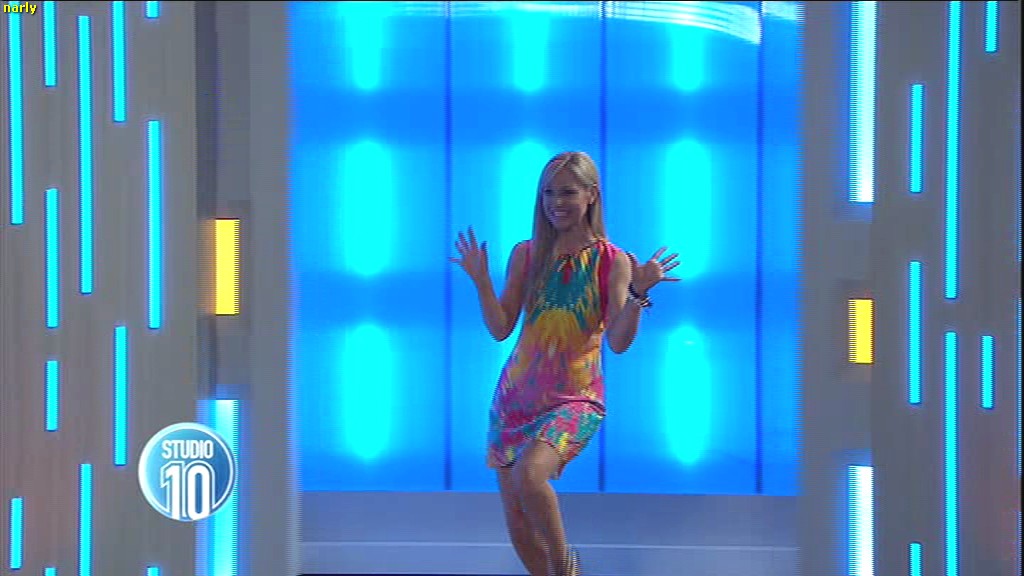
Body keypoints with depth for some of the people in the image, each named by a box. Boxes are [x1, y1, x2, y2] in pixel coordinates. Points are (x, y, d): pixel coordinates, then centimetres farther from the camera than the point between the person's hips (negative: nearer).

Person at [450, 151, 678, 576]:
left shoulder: (613, 261, -4)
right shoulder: (527, 254, 4)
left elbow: (619, 342, -11)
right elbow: (500, 329, 2)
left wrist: (638, 293, -24)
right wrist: (482, 282, -10)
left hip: (575, 398, -4)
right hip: (517, 393, 4)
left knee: (529, 472, -31)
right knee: (516, 516, 5)